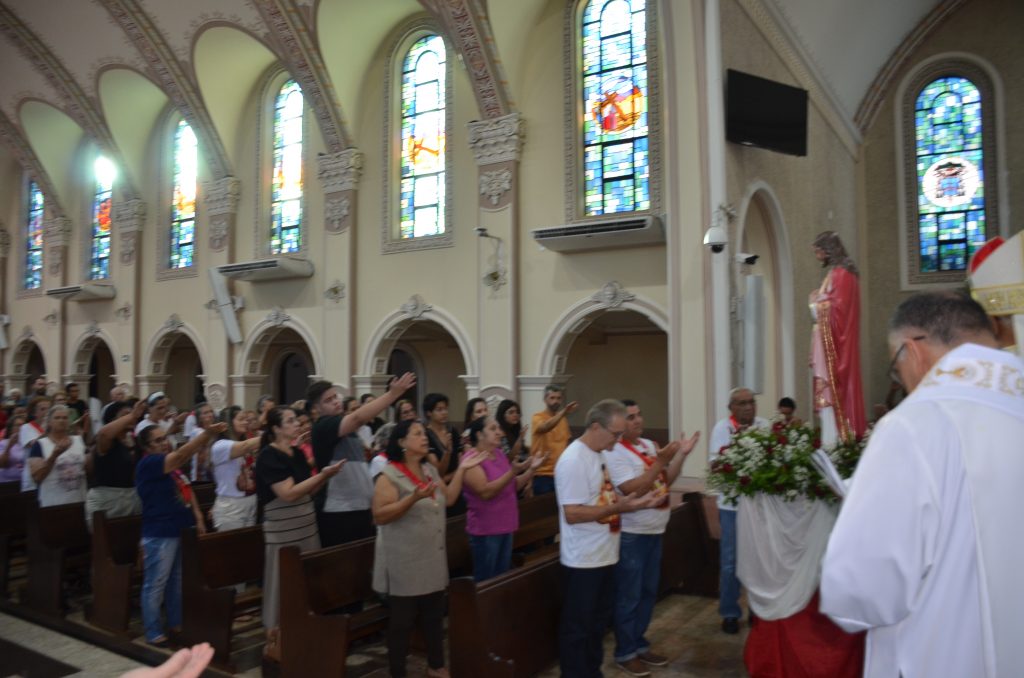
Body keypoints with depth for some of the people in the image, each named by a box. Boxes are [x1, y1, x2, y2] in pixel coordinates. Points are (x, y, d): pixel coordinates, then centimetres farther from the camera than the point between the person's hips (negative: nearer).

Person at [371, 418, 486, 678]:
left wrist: (461, 470, 5)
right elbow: (379, 516, -20)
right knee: (402, 621, 3)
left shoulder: (430, 470, 10)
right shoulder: (389, 475, -14)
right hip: (404, 563, -7)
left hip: (433, 559, 7)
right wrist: (413, 498, -30)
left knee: (434, 615, 17)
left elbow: (449, 499, 12)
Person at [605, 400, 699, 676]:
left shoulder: (649, 445, 8)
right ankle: (625, 653, 18)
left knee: (648, 592, 17)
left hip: (654, 530, 8)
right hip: (631, 534, -8)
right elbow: (632, 489, -25)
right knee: (629, 597, 4)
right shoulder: (614, 452, -17)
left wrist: (682, 454, -2)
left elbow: (666, 480, 11)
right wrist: (661, 460, -26)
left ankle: (639, 645, 32)